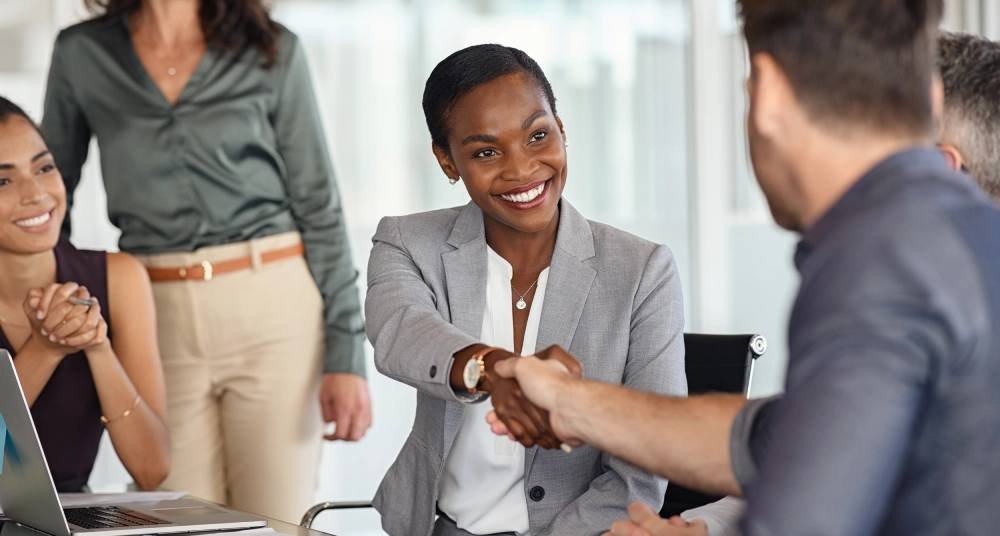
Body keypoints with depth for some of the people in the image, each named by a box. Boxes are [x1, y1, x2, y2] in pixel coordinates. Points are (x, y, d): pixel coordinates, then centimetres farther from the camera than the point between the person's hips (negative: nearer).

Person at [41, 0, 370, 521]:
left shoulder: (273, 52, 2)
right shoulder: (80, 54, 6)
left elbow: (319, 206, 2)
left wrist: (346, 355, -4)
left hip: (276, 307, -1)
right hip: (157, 322, 2)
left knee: (277, 522, -2)